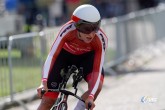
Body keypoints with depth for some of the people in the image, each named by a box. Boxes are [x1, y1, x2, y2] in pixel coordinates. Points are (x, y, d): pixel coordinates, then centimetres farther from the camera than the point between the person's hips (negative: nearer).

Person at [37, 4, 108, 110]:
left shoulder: (101, 39, -34)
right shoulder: (68, 30, -38)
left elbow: (97, 70, -34)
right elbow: (52, 55, -40)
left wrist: (91, 96, -45)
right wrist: (44, 82, -52)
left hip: (87, 57, 1)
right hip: (65, 54, -1)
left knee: (97, 86, -29)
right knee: (48, 101, -8)